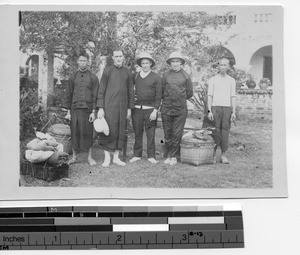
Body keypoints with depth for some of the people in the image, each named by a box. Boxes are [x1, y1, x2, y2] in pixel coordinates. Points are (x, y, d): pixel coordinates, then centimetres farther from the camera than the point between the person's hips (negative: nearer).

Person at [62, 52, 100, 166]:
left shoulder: (93, 77, 3)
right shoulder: (73, 77, 8)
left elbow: (95, 95, 0)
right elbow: (68, 94, 9)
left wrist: (93, 112, -7)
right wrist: (68, 111, 4)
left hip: (87, 110, -1)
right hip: (75, 109, 2)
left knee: (88, 133, 2)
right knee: (75, 133, 4)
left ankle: (89, 157, 12)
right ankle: (74, 156, 15)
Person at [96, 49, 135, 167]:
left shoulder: (127, 72, 10)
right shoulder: (107, 71, 1)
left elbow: (131, 91, 13)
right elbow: (101, 90, -1)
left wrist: (130, 108, 8)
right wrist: (100, 108, -8)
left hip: (122, 107, 3)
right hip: (109, 106, -3)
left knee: (120, 132, 5)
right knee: (108, 131, -5)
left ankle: (116, 157, 14)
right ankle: (107, 158, 4)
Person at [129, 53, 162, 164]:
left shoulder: (156, 77, 2)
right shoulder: (135, 76, 10)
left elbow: (158, 96, -1)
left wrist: (155, 111, -9)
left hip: (150, 109, -2)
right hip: (137, 108, 2)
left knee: (151, 134, -1)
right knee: (137, 133, 5)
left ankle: (151, 156, 5)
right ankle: (137, 155, 13)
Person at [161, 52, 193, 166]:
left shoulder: (185, 76, 4)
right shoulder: (166, 75, 6)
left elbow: (189, 93, 10)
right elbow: (161, 92, 13)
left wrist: (180, 100, 12)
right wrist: (168, 100, 11)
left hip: (181, 110, -1)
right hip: (166, 109, 1)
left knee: (177, 135, -2)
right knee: (168, 134, 6)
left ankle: (173, 156, 8)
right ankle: (168, 156, 15)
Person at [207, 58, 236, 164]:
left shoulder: (231, 80, 11)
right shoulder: (213, 80, 6)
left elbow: (233, 97, 9)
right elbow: (209, 96, 3)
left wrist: (234, 112, 1)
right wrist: (209, 111, -6)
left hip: (227, 108, 2)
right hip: (215, 108, -1)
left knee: (225, 131, 0)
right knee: (215, 132, -5)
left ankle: (223, 155, 6)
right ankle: (213, 155, 2)